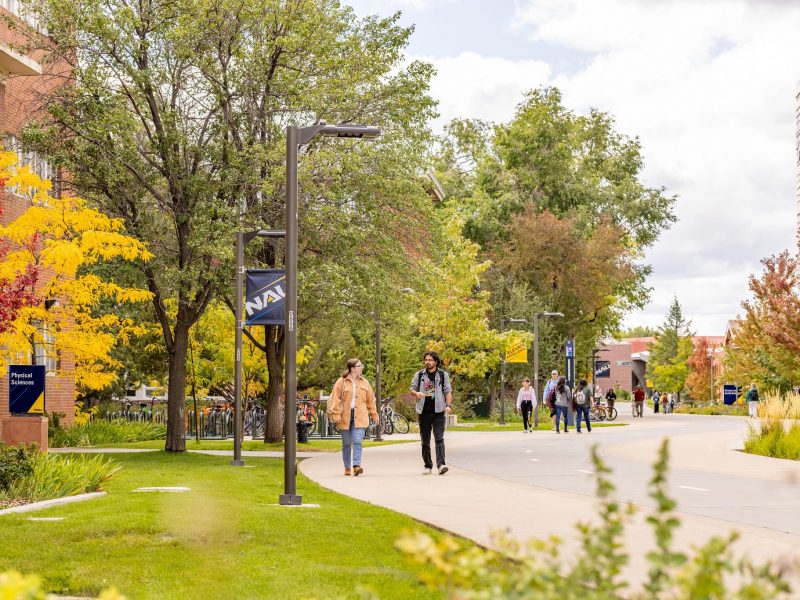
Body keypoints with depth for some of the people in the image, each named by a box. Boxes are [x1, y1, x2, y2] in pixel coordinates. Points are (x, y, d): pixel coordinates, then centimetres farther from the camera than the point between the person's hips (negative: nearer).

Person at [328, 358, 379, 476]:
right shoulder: (341, 382, -1)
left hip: (359, 417, 1)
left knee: (357, 441, -13)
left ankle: (356, 465, -20)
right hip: (345, 417, -1)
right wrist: (336, 414, -10)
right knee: (346, 443, 7)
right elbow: (335, 399, -3)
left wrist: (374, 414, 16)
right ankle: (347, 467, 17)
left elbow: (370, 400, 15)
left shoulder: (364, 382, 9)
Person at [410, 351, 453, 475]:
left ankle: (441, 464, -19)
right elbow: (412, 389, 13)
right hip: (424, 411, 3)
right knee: (425, 440, 7)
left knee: (439, 438, -12)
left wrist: (448, 405, -11)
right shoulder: (419, 375, 9)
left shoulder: (443, 375, 5)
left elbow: (448, 391, 4)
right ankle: (428, 466, 14)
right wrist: (416, 393, -11)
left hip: (438, 410, -2)